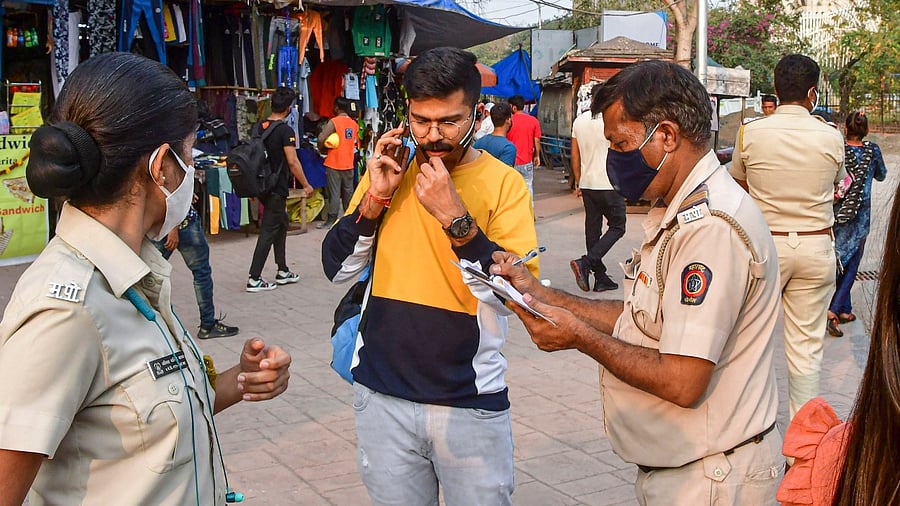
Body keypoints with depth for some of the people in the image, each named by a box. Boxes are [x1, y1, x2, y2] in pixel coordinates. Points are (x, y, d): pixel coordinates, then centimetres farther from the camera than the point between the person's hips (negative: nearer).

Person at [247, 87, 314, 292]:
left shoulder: (258, 127, 6)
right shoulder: (285, 130, -17)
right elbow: (292, 162, -19)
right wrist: (306, 185, -9)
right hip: (277, 188, -8)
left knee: (281, 224, 20)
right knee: (268, 232, -3)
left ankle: (282, 271, 27)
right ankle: (254, 279, -2)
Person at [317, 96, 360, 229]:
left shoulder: (334, 122, -13)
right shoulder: (354, 123, 6)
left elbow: (321, 140, -18)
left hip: (334, 164, -5)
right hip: (349, 164, 6)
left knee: (334, 193, -3)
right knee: (348, 192, 13)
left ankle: (331, 219, -1)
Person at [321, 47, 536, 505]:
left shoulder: (504, 183, -6)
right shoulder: (388, 171, 4)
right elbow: (337, 269, 3)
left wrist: (454, 217, -23)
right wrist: (375, 197, -11)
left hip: (470, 403, -2)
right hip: (381, 395, 3)